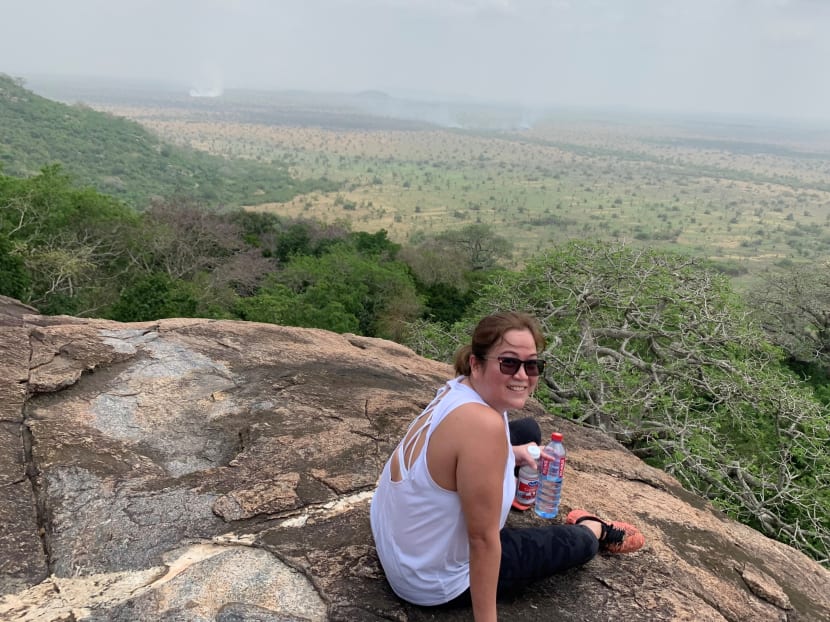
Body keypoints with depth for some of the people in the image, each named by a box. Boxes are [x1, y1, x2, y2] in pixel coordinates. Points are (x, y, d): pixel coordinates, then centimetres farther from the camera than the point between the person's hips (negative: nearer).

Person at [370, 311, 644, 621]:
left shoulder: (462, 388, -10)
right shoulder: (484, 425, -37)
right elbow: (483, 540, -29)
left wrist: (511, 454, 6)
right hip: (435, 582, -7)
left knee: (528, 431, 14)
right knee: (578, 542, 12)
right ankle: (594, 530, 48)